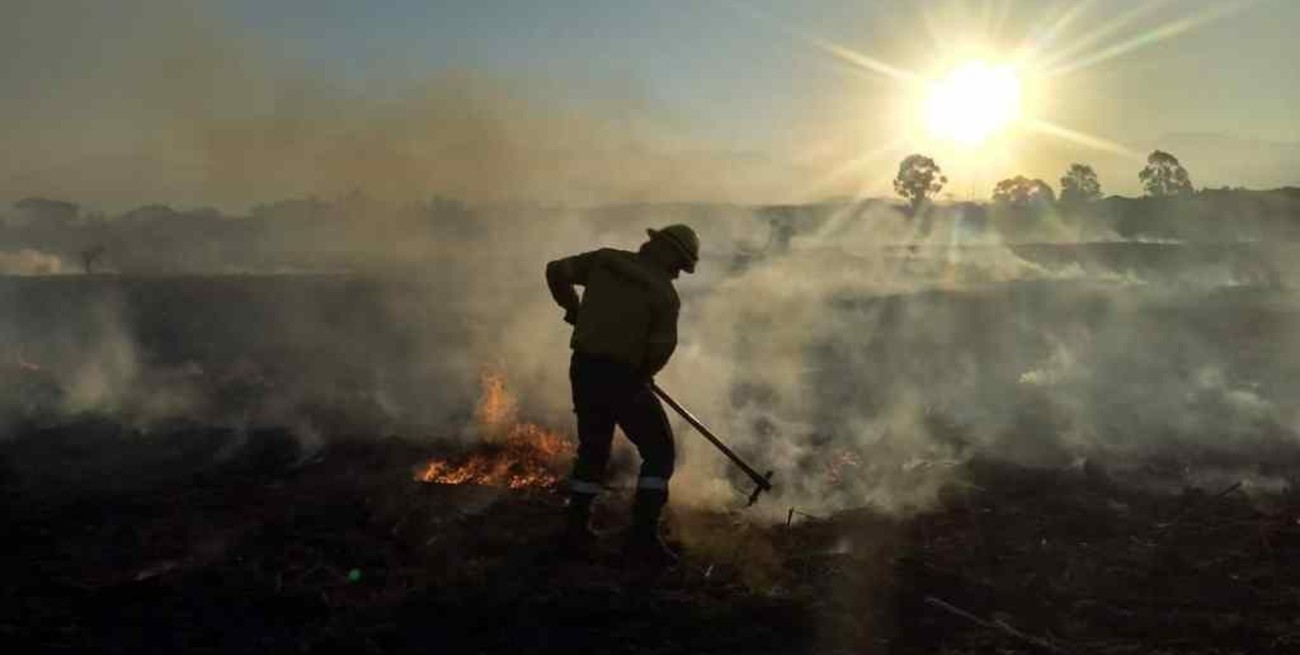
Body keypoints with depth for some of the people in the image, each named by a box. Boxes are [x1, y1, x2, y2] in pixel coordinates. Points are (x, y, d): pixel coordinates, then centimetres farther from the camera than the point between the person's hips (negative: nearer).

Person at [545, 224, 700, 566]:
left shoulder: (605, 259, 4)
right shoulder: (665, 294, -10)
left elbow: (557, 271, 7)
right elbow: (661, 350, -16)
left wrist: (573, 309, 22)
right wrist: (643, 372, 5)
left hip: (583, 369, 6)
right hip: (621, 377, -6)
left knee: (593, 449, 23)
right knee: (659, 452, 9)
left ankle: (576, 532, 23)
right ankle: (643, 535, 1)